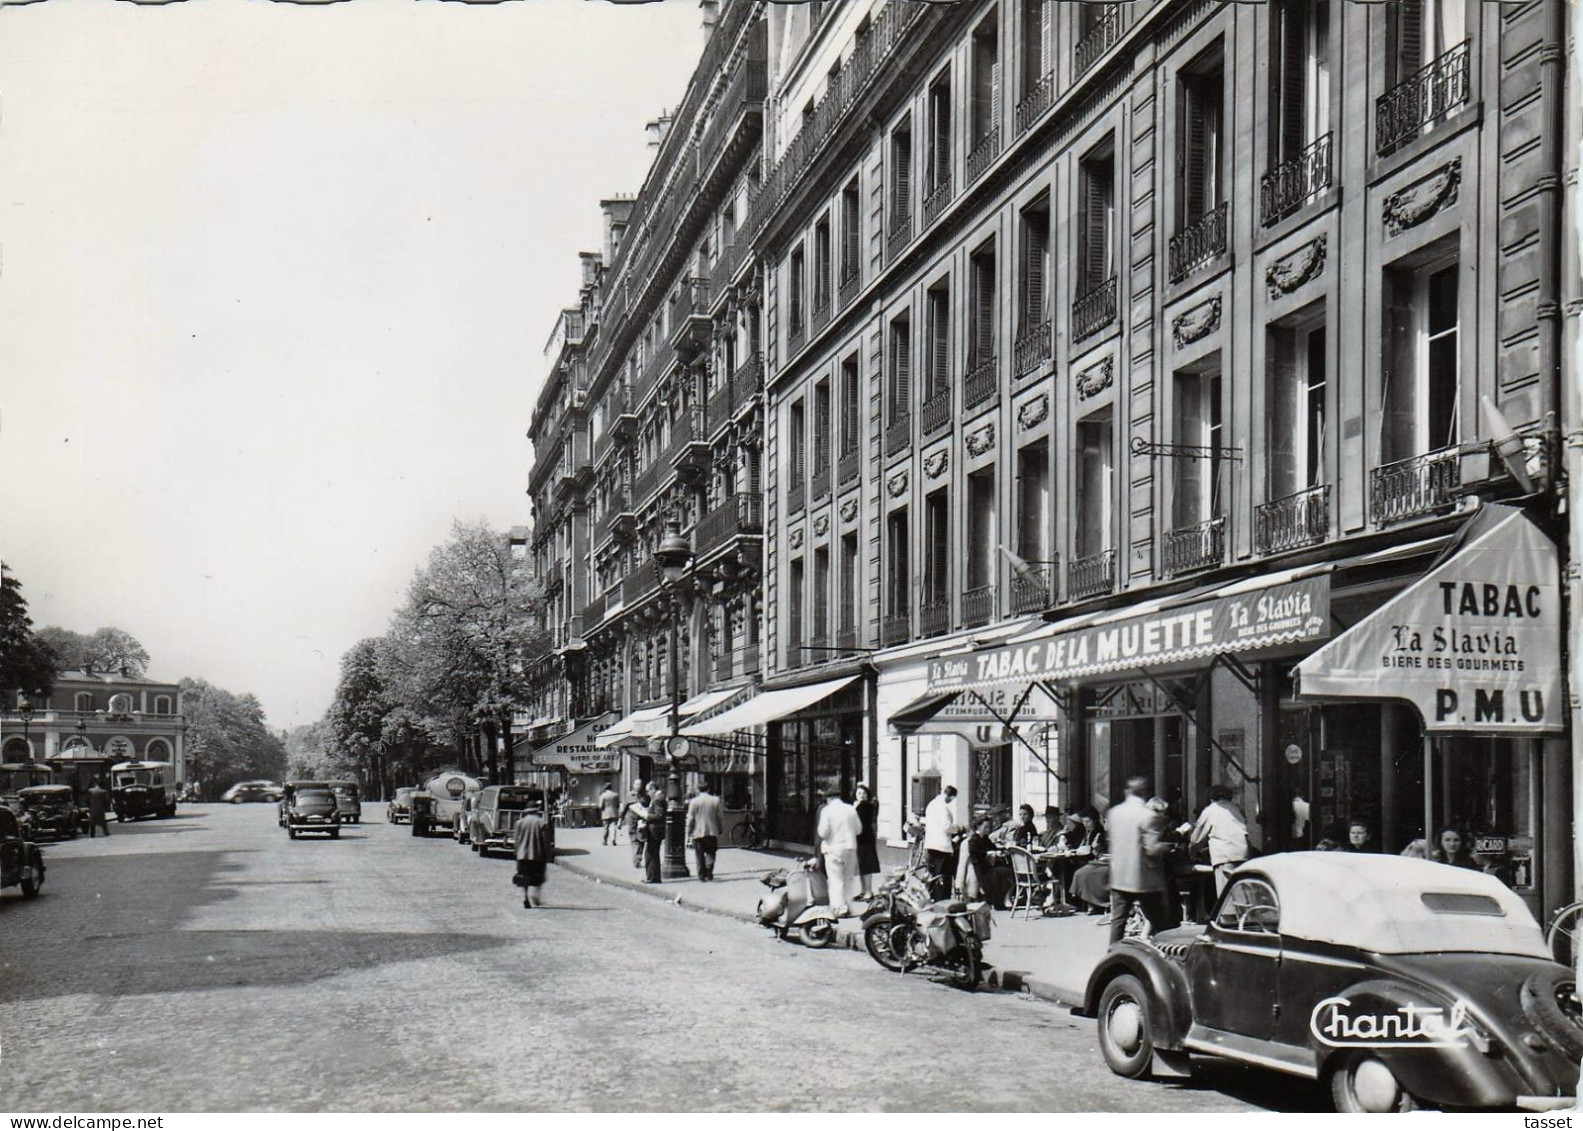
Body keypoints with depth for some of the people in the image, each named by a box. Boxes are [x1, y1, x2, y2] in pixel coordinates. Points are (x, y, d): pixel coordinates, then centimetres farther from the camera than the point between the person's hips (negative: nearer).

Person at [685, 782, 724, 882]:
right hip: (712, 832, 1)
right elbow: (720, 817, 3)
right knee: (710, 852, 10)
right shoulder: (715, 800, 1)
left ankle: (702, 876, 4)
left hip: (698, 832, -1)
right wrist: (720, 829, 15)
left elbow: (690, 819, -3)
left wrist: (689, 833, 4)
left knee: (700, 855, 6)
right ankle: (709, 870, -12)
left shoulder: (694, 801, -3)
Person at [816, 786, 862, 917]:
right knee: (848, 879, 14)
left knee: (836, 880, -1)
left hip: (833, 849, -4)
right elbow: (859, 829, 7)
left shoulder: (826, 810, -10)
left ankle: (839, 907, -7)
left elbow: (823, 832, -14)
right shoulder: (851, 809, 3)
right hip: (850, 847, 4)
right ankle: (848, 907, 18)